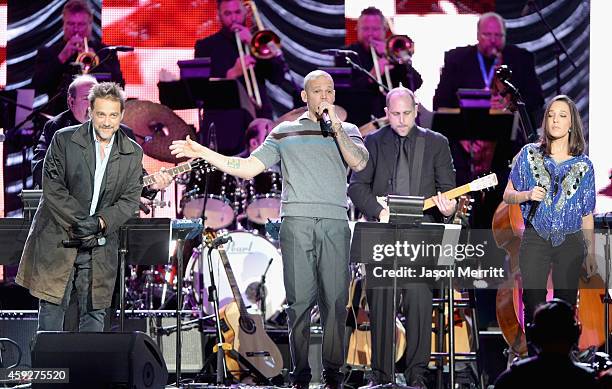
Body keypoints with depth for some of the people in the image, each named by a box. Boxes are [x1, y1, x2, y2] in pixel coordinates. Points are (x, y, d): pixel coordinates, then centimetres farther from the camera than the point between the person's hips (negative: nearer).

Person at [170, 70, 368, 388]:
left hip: (335, 224, 0)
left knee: (335, 299, -5)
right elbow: (247, 168, 12)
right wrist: (201, 153, 4)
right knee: (300, 301, -5)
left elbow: (359, 162, -3)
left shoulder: (348, 132, 16)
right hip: (296, 223, 0)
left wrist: (336, 127, -8)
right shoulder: (284, 133, 16)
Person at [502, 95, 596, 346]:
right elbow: (507, 196, 8)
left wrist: (591, 253, 7)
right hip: (535, 240, -1)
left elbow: (587, 214, 9)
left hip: (571, 243, 1)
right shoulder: (529, 154, 4)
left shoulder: (583, 165, 6)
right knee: (534, 306, -4)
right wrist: (527, 195, -12)